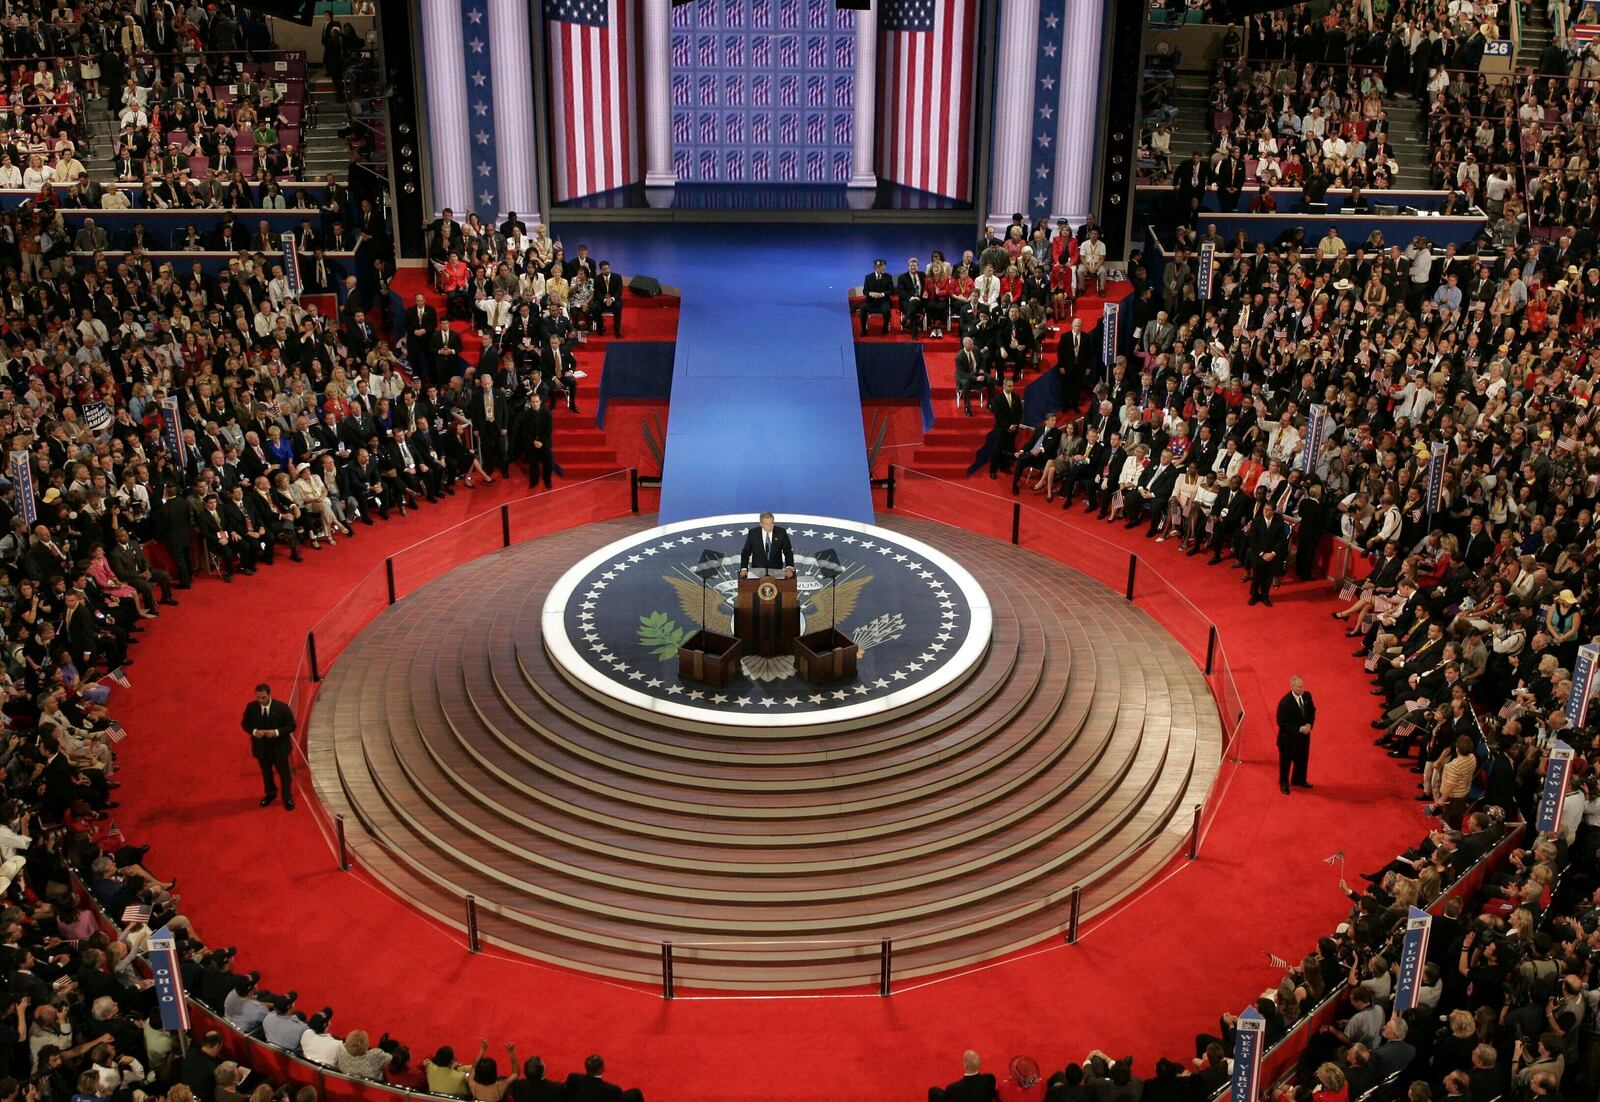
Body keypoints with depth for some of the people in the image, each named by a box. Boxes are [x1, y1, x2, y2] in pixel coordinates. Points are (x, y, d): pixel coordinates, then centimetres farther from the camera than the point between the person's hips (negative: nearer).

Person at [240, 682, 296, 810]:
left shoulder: (282, 707, -18)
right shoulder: (251, 707, -10)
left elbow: (291, 726, -12)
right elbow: (244, 724, 2)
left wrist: (276, 732, -27)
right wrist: (254, 731, -19)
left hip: (279, 747, -2)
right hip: (261, 747, 3)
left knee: (284, 773, 10)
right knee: (266, 772, 21)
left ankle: (287, 797, 29)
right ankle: (270, 793, 45)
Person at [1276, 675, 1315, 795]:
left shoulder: (1307, 696, -8)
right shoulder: (1285, 702, -27)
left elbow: (1312, 711, 7)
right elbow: (1281, 723, -23)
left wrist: (1309, 724, -10)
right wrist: (1298, 729, -25)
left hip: (1304, 736, 6)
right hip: (1288, 738, -6)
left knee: (1302, 759, 22)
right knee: (1286, 761, 13)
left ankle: (1299, 780, 46)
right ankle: (1284, 783, 35)